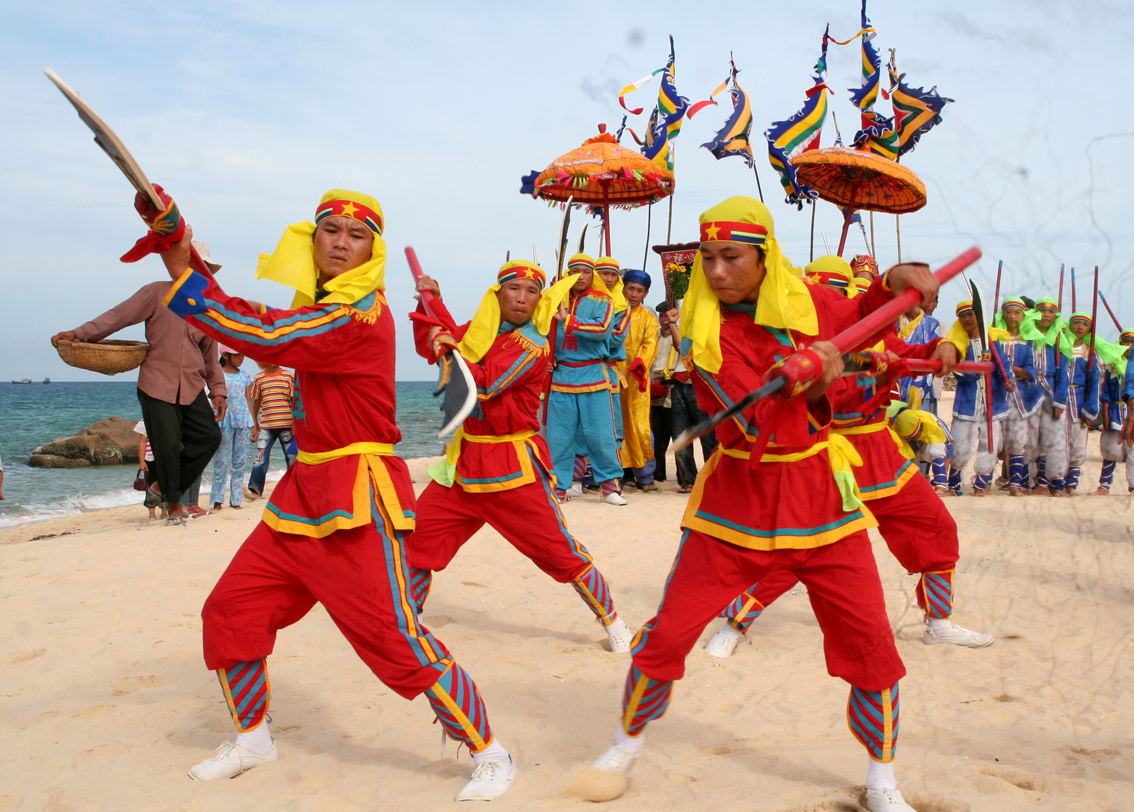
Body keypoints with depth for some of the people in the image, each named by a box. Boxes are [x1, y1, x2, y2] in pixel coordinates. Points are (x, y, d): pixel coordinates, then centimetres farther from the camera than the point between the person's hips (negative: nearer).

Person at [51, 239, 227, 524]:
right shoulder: (157, 293, 1)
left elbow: (210, 354, 19)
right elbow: (118, 316, -4)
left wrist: (218, 391, 15)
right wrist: (78, 334, -14)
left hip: (193, 388, 5)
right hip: (157, 385, -4)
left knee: (209, 436, -3)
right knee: (167, 445, -6)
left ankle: (165, 487, 15)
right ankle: (173, 502, 15)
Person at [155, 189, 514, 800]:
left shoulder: (360, 314, -17)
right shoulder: (320, 302, 13)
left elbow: (266, 337, -22)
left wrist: (183, 275, -15)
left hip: (357, 500, -9)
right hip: (303, 492, 9)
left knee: (396, 640, -11)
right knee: (229, 611, 12)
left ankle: (489, 753, 6)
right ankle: (252, 740, 32)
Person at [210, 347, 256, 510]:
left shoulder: (245, 375, 12)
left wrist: (253, 425, 11)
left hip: (244, 420, 4)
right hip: (225, 421, -4)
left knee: (240, 462, 4)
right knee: (222, 461, -4)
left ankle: (235, 500, 10)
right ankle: (217, 500, 5)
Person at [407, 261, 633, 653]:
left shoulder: (533, 345, -13)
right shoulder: (482, 328, 8)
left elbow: (483, 385, -23)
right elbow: (431, 344, 16)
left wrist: (449, 349, -23)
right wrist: (431, 301, 3)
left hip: (514, 467, -6)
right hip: (465, 462, 6)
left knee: (559, 551, -4)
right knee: (416, 536, 7)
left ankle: (612, 621, 13)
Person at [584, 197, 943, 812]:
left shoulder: (804, 301, 0)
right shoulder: (703, 333, -11)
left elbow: (859, 318, 22)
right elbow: (763, 423, -21)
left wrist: (894, 282, 5)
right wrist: (810, 366, -23)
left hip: (820, 502, 3)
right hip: (735, 504, -2)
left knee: (872, 646, 1)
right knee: (667, 634, -1)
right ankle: (627, 746, 26)